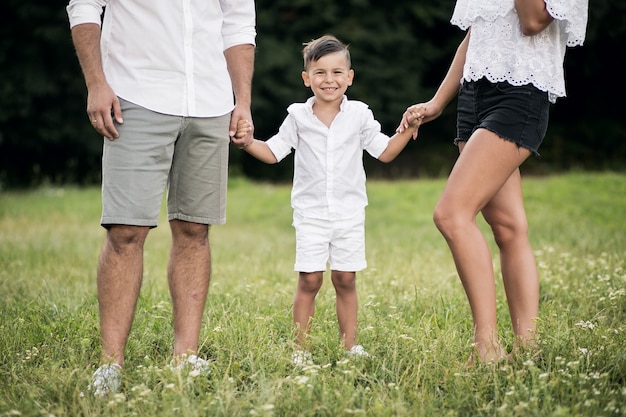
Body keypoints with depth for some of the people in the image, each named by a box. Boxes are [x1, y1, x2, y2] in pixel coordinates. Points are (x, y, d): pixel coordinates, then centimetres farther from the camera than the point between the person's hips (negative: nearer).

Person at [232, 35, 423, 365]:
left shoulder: (359, 115, 3)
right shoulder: (298, 117, 2)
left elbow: (385, 152, 9)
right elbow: (273, 152, 5)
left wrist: (407, 130, -4)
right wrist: (248, 142, -12)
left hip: (349, 212, 1)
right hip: (311, 212, -1)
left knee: (345, 279, 4)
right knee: (309, 279, -5)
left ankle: (350, 345, 13)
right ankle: (301, 349, 1)